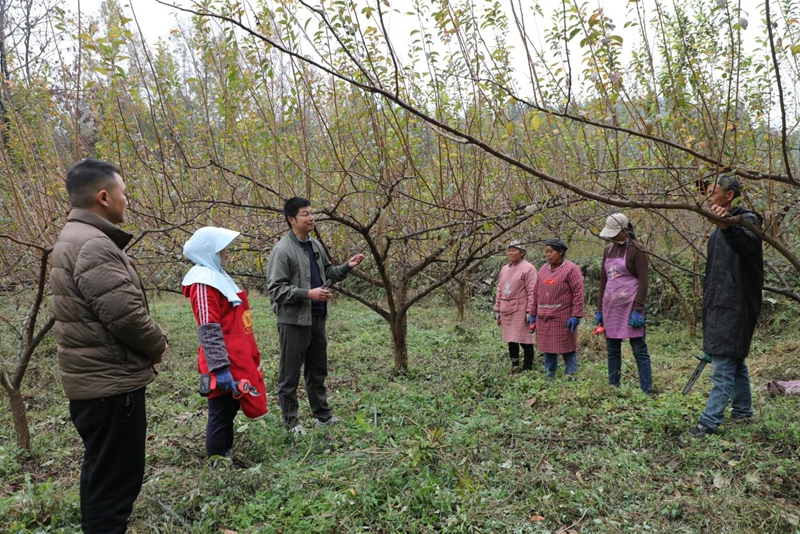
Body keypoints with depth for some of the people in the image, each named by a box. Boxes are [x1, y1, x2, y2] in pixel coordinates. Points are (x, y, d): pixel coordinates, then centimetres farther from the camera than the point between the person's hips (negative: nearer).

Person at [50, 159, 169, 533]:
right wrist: (158, 345, -8)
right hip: (111, 384, -11)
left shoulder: (76, 238, 14)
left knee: (100, 470, 22)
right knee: (116, 478, -1)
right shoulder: (93, 244, -20)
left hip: (95, 380, 11)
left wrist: (148, 344, 9)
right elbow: (125, 313, -27)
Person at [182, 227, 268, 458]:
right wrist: (220, 367, -25)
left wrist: (249, 357, 24)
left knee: (229, 411, 18)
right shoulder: (204, 281, -16)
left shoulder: (217, 275, 15)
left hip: (236, 359, 10)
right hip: (225, 364, -10)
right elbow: (209, 331, -22)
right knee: (221, 415, 0)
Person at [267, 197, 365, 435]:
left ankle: (323, 415, 31)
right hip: (294, 321, -8)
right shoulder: (282, 250, -15)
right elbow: (276, 289, -18)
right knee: (290, 375, 4)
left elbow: (327, 273, 22)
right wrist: (308, 294, -25)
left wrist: (347, 266, 6)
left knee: (318, 371, 18)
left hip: (317, 318, 8)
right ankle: (290, 422, 17)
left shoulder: (315, 245, 10)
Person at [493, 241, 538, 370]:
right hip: (506, 310, 7)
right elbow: (500, 290, 17)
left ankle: (527, 367, 7)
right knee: (510, 339, 11)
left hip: (520, 310, -7)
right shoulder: (504, 269, 15)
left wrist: (530, 311, -17)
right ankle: (514, 366, 21)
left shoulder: (528, 268, -7)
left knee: (524, 340, -2)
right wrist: (497, 310, 14)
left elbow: (532, 292, -12)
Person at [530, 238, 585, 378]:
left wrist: (576, 315, -17)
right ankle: (549, 376, 23)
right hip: (544, 318, 6)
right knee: (547, 349, 12)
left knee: (568, 350, 2)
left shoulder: (571, 269, -7)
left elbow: (578, 293, -12)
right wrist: (533, 314, 13)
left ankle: (570, 377, 11)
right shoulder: (543, 269, 12)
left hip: (563, 318, -6)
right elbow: (536, 293, 15)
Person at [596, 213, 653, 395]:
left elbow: (643, 281, -10)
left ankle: (646, 392, 3)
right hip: (610, 306, 7)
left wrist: (638, 309, -17)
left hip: (630, 305, -6)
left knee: (639, 350, -2)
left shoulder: (636, 250, -6)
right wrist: (599, 309, 13)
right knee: (612, 350, 10)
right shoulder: (608, 250, 13)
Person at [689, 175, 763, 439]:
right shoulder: (719, 229, 17)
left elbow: (749, 244, -37)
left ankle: (710, 421, -5)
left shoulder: (746, 220, -11)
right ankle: (743, 409, 31)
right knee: (734, 360, 18)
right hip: (719, 305, 9)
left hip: (734, 306, -9)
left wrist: (728, 227, -55)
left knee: (723, 365, -8)